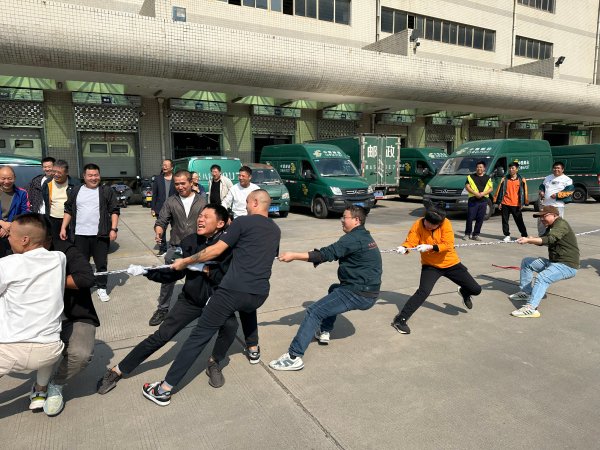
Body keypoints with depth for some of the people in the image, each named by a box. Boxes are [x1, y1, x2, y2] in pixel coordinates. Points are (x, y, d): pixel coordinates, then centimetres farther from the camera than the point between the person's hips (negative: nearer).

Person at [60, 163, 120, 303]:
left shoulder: (107, 191, 1)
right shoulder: (76, 191, 8)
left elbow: (114, 211, -1)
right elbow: (68, 211, 13)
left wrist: (113, 229, -9)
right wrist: (63, 228, 6)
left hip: (100, 234, -2)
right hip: (79, 234, 2)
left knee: (101, 263, 5)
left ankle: (101, 288, 18)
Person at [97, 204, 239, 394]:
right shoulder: (189, 242, -8)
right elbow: (174, 274, -3)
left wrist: (206, 269, -27)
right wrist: (145, 271, -12)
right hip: (190, 300, 2)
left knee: (230, 325, -30)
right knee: (161, 336, -4)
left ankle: (214, 363, -1)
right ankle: (117, 371, 13)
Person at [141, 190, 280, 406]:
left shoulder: (243, 222, -1)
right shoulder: (276, 231, 17)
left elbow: (215, 250, -5)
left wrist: (185, 261, 4)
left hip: (233, 290, -6)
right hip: (259, 294, 6)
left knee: (199, 336, -1)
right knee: (248, 308, 42)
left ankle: (164, 390, 2)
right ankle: (254, 350, 48)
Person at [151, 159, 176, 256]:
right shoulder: (157, 178, 4)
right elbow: (154, 194, 5)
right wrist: (153, 208, 1)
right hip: (161, 209, 2)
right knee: (161, 230, 6)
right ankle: (162, 249, 16)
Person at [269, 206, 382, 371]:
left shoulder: (354, 238, -16)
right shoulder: (364, 236, 15)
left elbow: (327, 253, -22)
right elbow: (334, 253, 16)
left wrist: (294, 256, -20)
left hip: (358, 295, -10)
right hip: (369, 292, 10)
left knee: (314, 312, -12)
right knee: (334, 290, 34)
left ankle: (294, 357, -15)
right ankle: (324, 332, 29)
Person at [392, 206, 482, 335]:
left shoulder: (446, 223, -17)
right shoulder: (418, 225, -15)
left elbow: (448, 245, -24)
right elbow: (410, 242, -20)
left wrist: (430, 247, -37)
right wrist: (404, 248, -43)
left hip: (451, 264, 2)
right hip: (430, 265, -2)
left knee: (476, 290, 5)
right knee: (423, 292, -24)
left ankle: (464, 292, 43)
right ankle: (400, 319, -15)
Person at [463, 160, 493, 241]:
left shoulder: (488, 178, 13)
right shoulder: (471, 177, 7)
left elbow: (491, 188, 8)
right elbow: (467, 186, -1)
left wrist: (483, 193, -11)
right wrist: (475, 193, -15)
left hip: (483, 201, 2)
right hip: (473, 200, -2)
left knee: (480, 219, 3)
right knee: (470, 218, -5)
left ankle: (475, 235, 11)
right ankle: (467, 234, 7)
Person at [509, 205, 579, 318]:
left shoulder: (561, 224, -14)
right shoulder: (551, 227, 18)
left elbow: (549, 239, -30)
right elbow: (542, 239, 10)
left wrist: (528, 240, -39)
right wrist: (530, 239, -13)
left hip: (567, 266, -11)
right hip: (554, 262, 11)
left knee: (542, 278, -33)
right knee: (526, 262, 12)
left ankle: (530, 308, -44)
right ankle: (525, 292, 12)